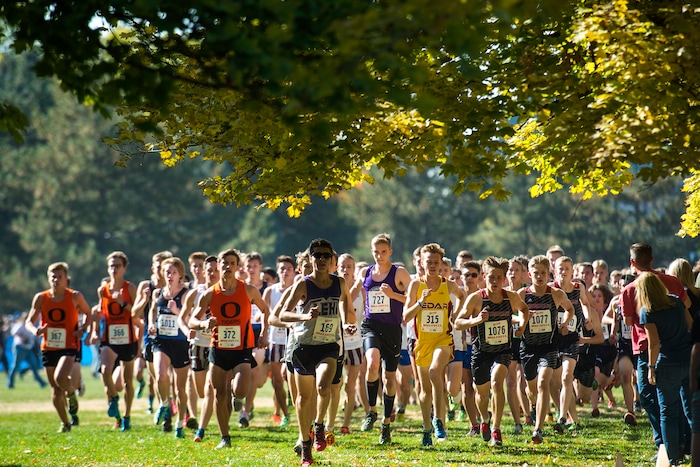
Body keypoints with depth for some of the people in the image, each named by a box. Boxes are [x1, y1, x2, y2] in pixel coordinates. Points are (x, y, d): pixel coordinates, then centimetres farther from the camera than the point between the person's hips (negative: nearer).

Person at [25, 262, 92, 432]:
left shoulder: (75, 297, -4)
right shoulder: (41, 298, -1)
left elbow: (88, 314, 11)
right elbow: (29, 321, 5)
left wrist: (82, 329, -7)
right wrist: (35, 330, -17)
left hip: (68, 347, -3)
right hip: (48, 348, 3)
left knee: (60, 378, -27)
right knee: (55, 390, 7)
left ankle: (71, 394, 8)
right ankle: (65, 423, 24)